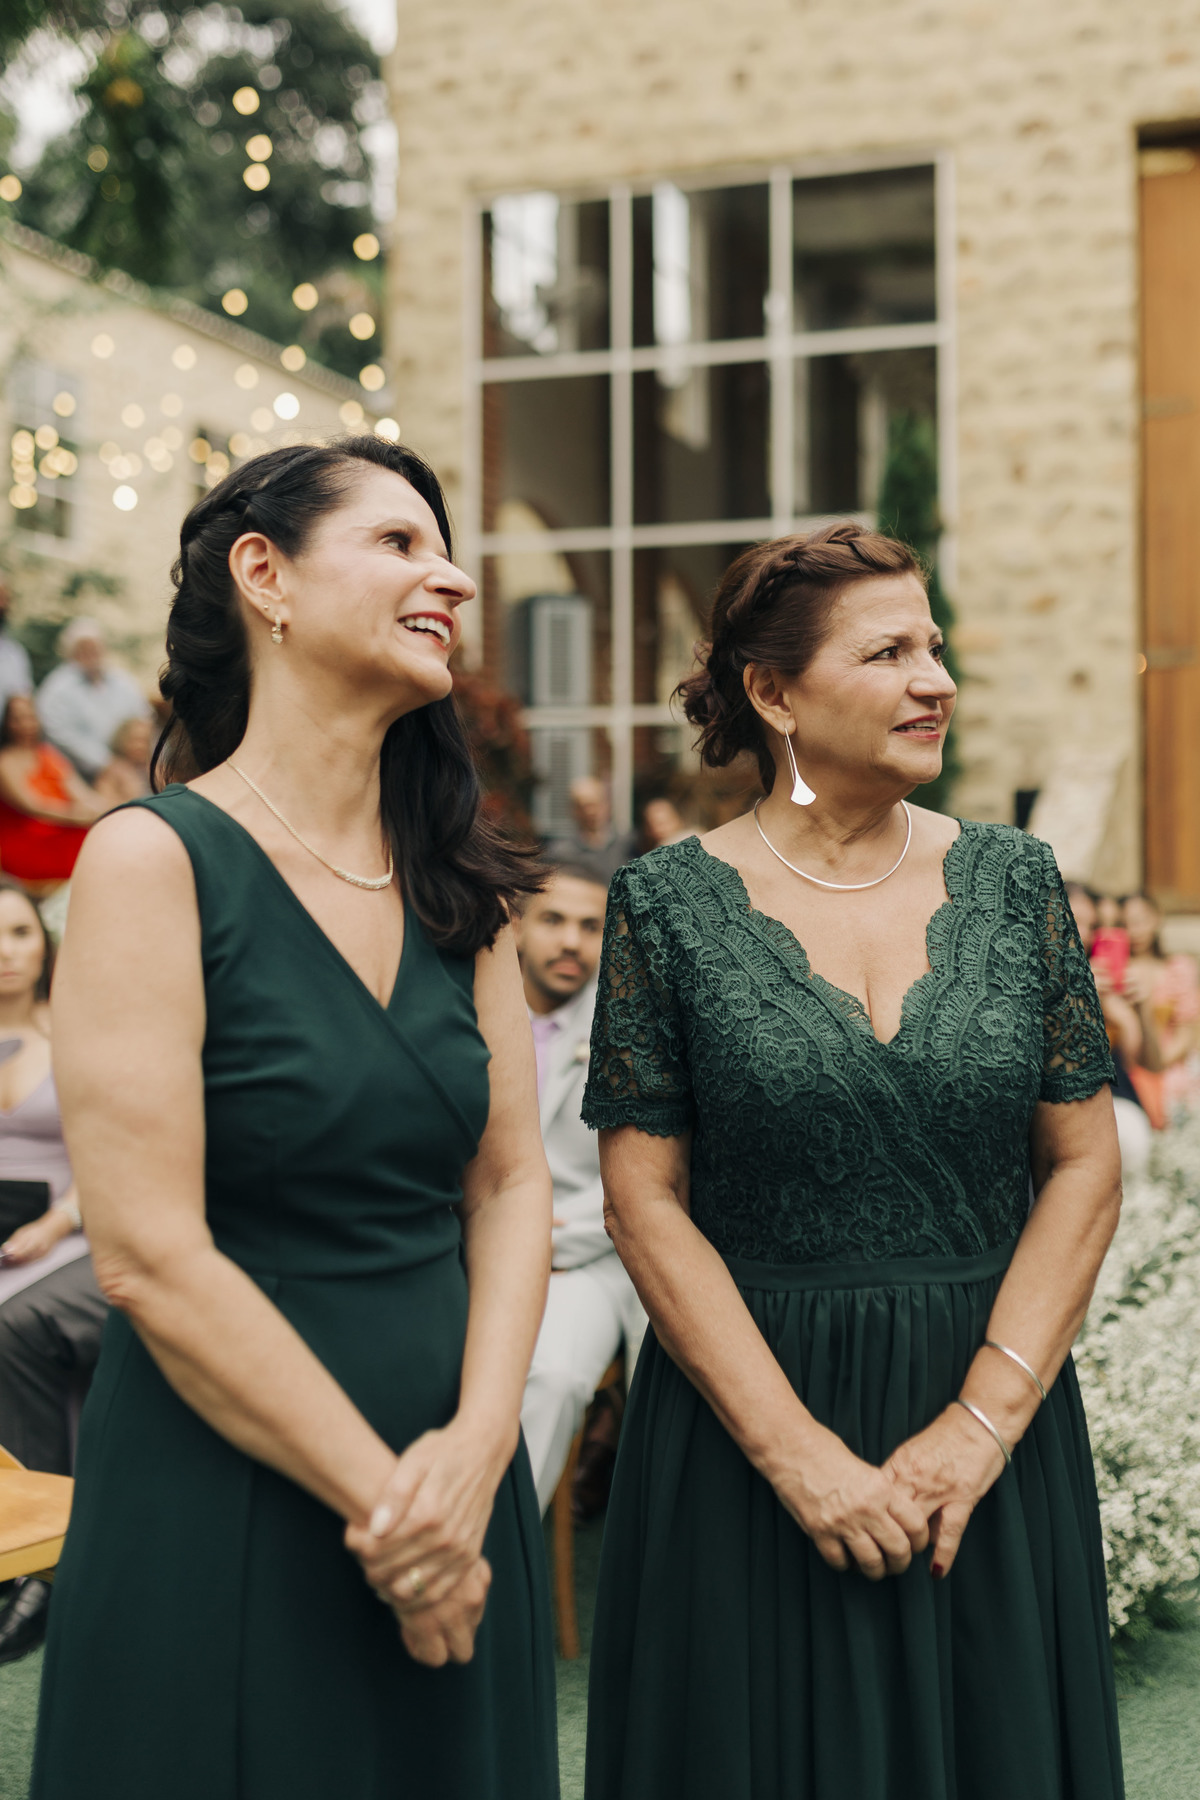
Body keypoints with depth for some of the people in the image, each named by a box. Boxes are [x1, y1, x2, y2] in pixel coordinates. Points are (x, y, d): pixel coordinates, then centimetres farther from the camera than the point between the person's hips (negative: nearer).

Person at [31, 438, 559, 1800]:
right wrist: (383, 1495, -13)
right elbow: (148, 1255, -17)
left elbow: (511, 1183, 4)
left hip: (450, 1485, 6)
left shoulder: (455, 883, 6)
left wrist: (477, 1448, -10)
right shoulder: (155, 858, -13)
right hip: (223, 1508, -6)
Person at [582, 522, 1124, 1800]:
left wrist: (986, 1420, -8)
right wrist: (796, 1448, -13)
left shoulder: (1012, 879, 1)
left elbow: (1083, 1170, 0)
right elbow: (645, 1201, -8)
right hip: (744, 1412, -2)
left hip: (990, 1421, 3)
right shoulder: (669, 903, -6)